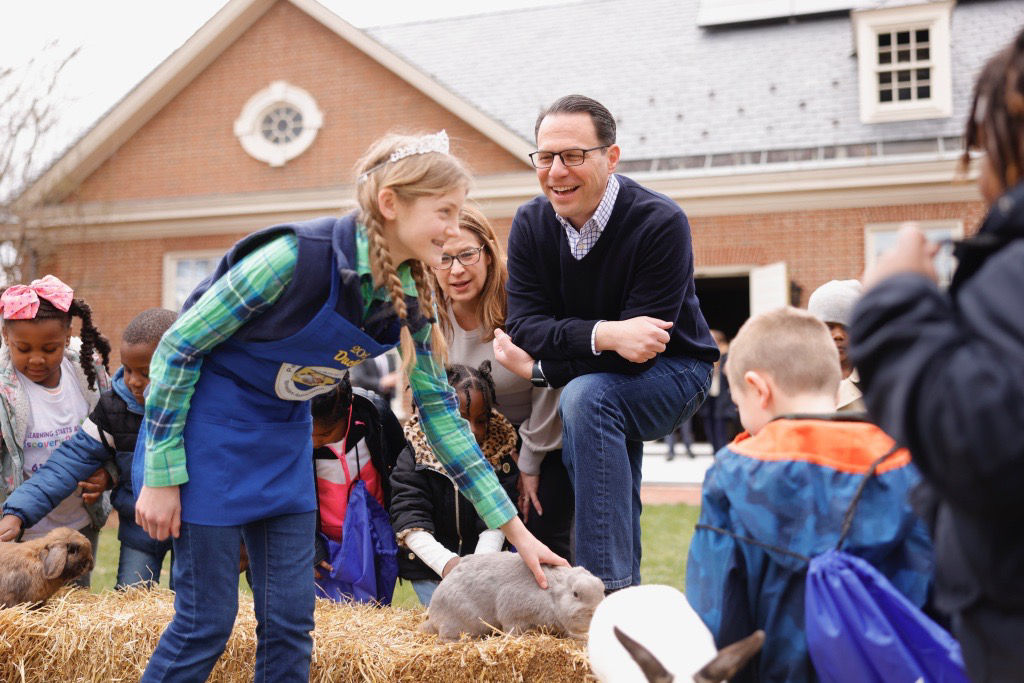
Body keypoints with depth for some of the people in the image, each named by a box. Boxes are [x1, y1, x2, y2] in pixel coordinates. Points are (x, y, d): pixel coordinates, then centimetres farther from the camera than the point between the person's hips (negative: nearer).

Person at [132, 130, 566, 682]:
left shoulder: (411, 300, -6)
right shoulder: (298, 256, -26)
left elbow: (440, 413, 3)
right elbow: (177, 347, -18)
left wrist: (516, 531, 2)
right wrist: (160, 476, -16)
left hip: (285, 440, 6)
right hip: (208, 429, -6)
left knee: (290, 620, 5)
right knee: (206, 620, -3)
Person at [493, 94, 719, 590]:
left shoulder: (660, 223, -24)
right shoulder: (530, 224, -8)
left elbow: (641, 347, -27)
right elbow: (524, 325, -16)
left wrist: (538, 368, -23)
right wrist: (604, 334, -36)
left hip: (672, 370, -6)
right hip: (596, 379, 6)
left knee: (586, 395, -30)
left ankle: (611, 591, -30)